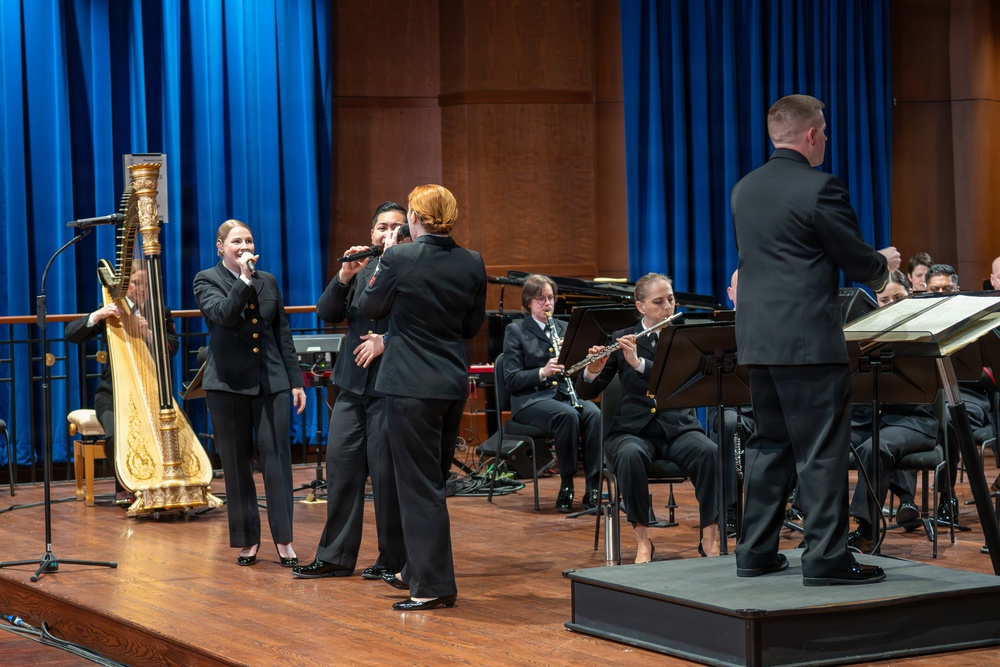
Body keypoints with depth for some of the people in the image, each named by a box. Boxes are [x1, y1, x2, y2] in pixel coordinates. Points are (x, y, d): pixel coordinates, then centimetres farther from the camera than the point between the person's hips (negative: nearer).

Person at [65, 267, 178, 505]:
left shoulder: (160, 313, 10)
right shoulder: (111, 311, 7)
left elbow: (172, 346, -6)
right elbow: (71, 334, -4)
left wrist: (148, 333, -23)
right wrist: (97, 315, -21)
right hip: (112, 393, -1)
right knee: (116, 435, -28)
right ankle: (123, 487, -4)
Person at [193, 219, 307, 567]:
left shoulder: (268, 281, 12)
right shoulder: (207, 280, 1)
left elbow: (283, 335, 14)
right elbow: (225, 315, -17)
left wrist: (296, 381, 11)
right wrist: (245, 278, -19)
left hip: (271, 381, 2)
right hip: (228, 383, -2)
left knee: (276, 457, -3)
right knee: (236, 462, 4)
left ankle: (283, 539, 1)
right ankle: (247, 539, 12)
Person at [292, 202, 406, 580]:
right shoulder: (361, 270, 13)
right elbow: (327, 314, 6)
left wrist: (386, 342, -23)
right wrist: (344, 277, -8)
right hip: (353, 382, 6)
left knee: (386, 471, -3)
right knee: (341, 464, 8)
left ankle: (393, 559, 9)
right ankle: (336, 555, 17)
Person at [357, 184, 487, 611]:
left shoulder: (400, 259, -14)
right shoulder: (471, 264, 1)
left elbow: (370, 308, 1)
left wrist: (380, 266, 12)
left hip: (411, 384, -6)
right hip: (453, 383, 6)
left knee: (419, 484, -1)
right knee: (432, 480, 18)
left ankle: (434, 585, 1)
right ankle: (418, 571, 30)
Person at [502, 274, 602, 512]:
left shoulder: (563, 329, 18)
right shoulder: (515, 331, 4)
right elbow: (512, 380, -4)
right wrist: (543, 372, -20)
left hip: (564, 394, 4)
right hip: (531, 400, -4)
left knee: (594, 414, -30)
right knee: (568, 415, -36)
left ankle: (594, 490, -31)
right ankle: (566, 487, -23)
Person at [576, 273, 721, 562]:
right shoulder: (621, 340, 6)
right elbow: (587, 393, 4)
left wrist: (639, 363, -25)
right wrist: (592, 372, -20)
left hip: (679, 427, 1)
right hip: (634, 430, -1)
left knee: (708, 452, -32)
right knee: (631, 456, -36)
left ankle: (710, 537, -23)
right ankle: (642, 538, -22)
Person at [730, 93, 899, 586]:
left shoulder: (743, 190, 11)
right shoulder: (820, 189, -13)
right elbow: (857, 261, -9)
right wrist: (883, 263, 14)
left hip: (758, 338, 8)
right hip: (809, 339, -8)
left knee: (769, 444, 15)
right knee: (822, 451, -2)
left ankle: (756, 551, 18)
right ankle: (825, 558, 0)